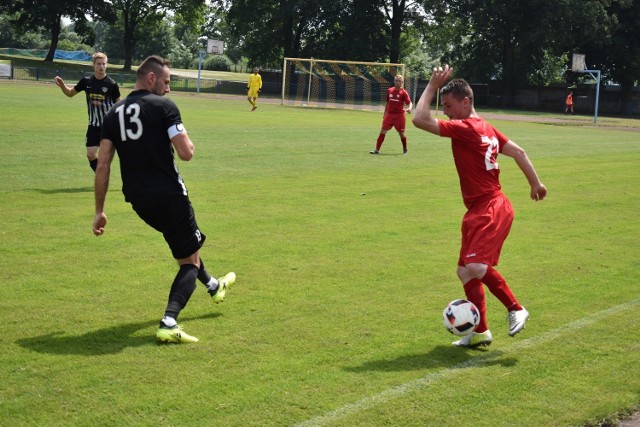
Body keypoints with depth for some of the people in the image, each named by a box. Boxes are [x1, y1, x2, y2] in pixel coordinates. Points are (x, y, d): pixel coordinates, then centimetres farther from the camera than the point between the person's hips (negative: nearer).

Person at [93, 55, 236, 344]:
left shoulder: (114, 113, 8)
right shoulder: (163, 107, -9)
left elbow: (103, 165, 4)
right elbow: (186, 153, -16)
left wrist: (99, 210, 7)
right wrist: (186, 139, 8)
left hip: (138, 201, 7)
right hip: (168, 195, -7)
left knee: (185, 240, 33)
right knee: (189, 261, 4)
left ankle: (213, 286, 52)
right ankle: (168, 324, -16)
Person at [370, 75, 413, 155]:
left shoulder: (403, 92, -4)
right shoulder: (389, 90, 7)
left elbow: (409, 102, -8)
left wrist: (409, 108, -30)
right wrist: (385, 113, 19)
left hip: (399, 115, -3)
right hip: (389, 114, 3)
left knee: (401, 133, 4)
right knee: (383, 131, -7)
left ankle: (405, 149, 26)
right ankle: (377, 150, -6)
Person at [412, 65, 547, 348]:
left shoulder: (465, 128, -15)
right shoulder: (484, 128, 15)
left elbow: (420, 119, -19)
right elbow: (518, 152, 20)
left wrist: (432, 86, -10)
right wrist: (535, 184, 26)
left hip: (491, 210, -11)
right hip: (479, 211, 11)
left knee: (476, 266, -24)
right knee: (466, 271, 11)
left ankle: (515, 309, -8)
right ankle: (480, 332, 16)